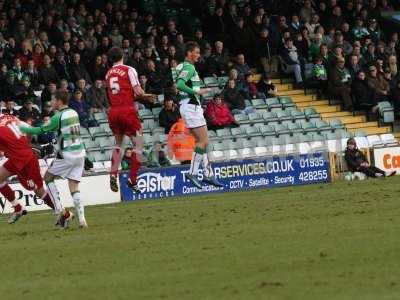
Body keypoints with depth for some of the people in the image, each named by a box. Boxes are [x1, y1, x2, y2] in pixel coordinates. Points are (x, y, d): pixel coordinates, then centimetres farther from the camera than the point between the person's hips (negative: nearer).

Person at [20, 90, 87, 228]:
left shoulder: (58, 116, -12)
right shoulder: (74, 113, 10)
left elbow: (41, 130, -7)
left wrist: (22, 128, 6)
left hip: (67, 155, -6)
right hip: (80, 153, 6)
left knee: (48, 178, 13)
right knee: (74, 188, 7)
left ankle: (61, 212, 4)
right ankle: (82, 220, -6)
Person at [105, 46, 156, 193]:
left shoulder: (108, 74, 11)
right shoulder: (129, 70, -5)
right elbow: (138, 92, -13)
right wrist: (146, 97, 11)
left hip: (113, 111, 5)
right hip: (127, 110, -5)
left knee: (118, 144, 21)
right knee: (138, 144, 5)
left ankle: (113, 174, 4)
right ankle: (132, 180, 0)